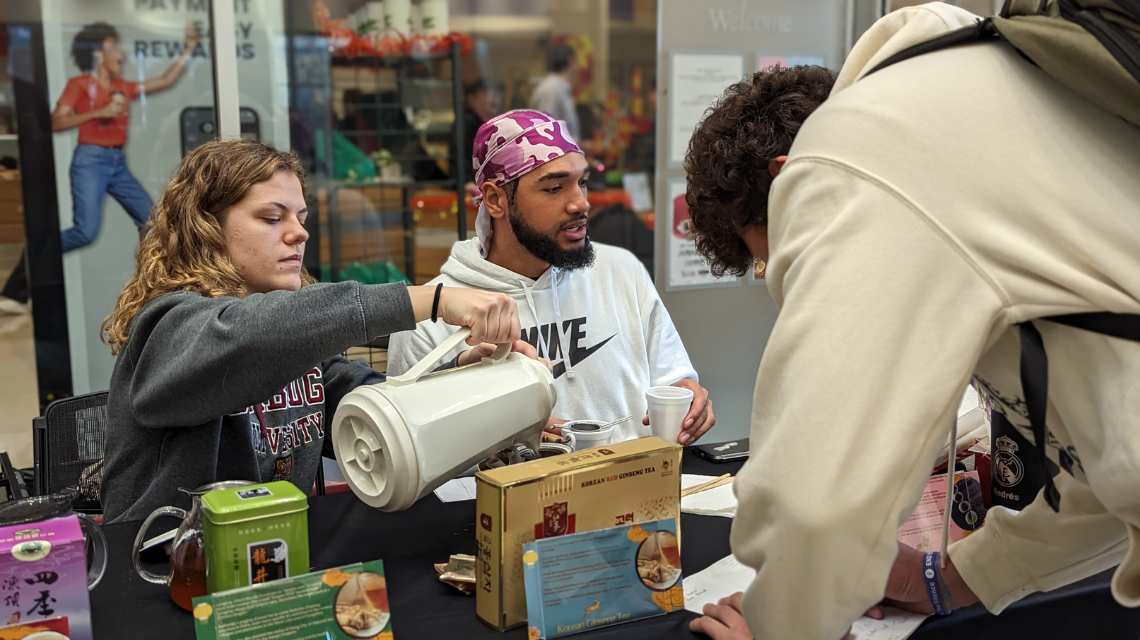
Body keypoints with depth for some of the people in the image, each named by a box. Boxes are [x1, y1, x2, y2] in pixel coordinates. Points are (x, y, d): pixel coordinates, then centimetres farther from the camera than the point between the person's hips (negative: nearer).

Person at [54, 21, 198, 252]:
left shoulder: (122, 86, 15)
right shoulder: (79, 85, -1)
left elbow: (165, 80, 18)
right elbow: (55, 122, -10)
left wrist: (188, 49, 14)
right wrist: (99, 113, -17)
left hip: (118, 163, 7)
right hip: (90, 161, -6)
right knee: (86, 232, -16)